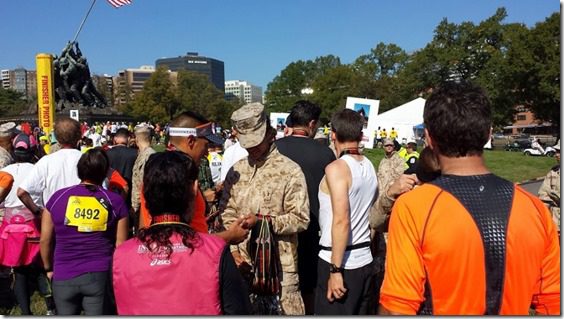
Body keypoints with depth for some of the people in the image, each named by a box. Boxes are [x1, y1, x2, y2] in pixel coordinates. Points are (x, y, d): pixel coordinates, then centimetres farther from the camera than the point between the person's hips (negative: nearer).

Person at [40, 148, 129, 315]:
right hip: (101, 275, -2)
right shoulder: (115, 201, -5)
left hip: (64, 275, 2)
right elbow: (120, 245, -3)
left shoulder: (58, 197, 0)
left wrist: (49, 268, 21)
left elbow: (45, 240, 5)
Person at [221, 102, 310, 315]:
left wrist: (262, 220, -20)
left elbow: (300, 219, -11)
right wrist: (233, 249, -3)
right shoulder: (236, 170, 8)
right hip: (243, 262, 5)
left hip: (279, 264, -4)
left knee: (286, 311, 5)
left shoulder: (290, 171, -8)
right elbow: (226, 212, 8)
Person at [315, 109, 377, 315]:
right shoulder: (370, 167, 7)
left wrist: (335, 270, -20)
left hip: (339, 260, -7)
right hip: (365, 259, 8)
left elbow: (341, 221, -22)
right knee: (359, 313, 19)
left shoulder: (336, 168, -15)